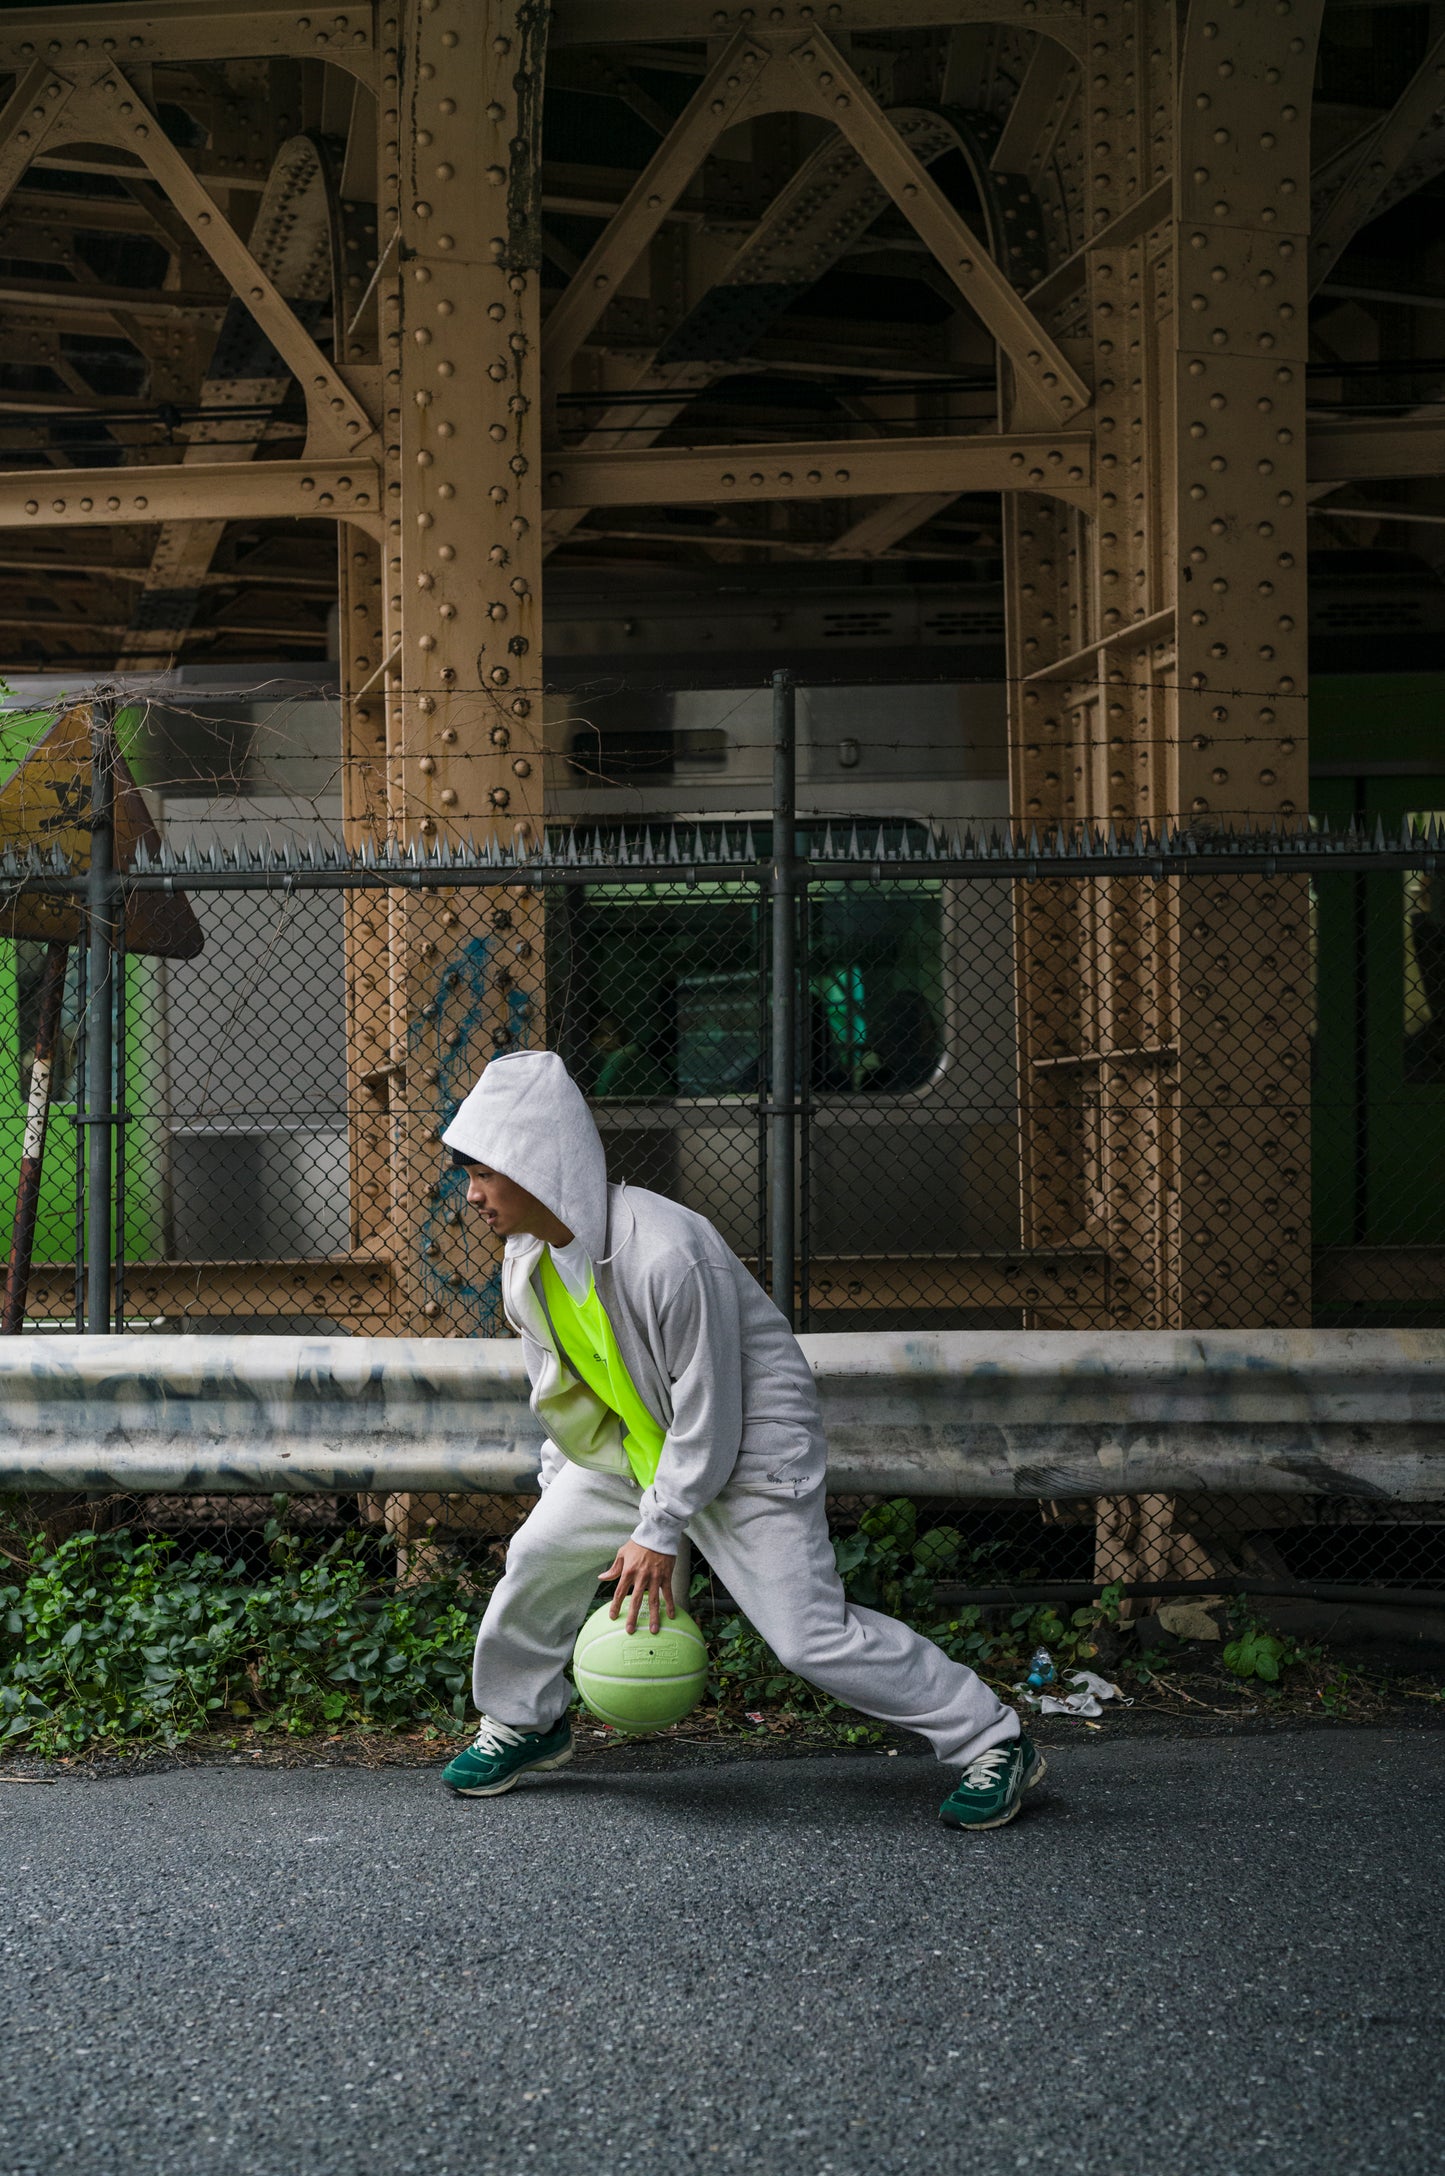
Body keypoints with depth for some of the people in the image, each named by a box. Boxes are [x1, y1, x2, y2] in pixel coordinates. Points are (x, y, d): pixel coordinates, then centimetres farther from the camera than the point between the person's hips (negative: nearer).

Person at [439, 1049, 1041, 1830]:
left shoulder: (666, 1254, -33)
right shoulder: (527, 1261, -6)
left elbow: (707, 1415, -26)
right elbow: (561, 1393, 11)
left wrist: (659, 1534, -19)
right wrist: (567, 1489, 11)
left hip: (749, 1448, -8)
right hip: (636, 1445, 8)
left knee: (810, 1635, -13)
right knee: (538, 1557, 5)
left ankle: (992, 1744, -2)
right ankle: (523, 1723, 30)